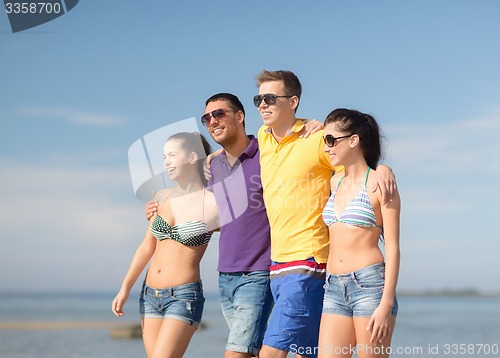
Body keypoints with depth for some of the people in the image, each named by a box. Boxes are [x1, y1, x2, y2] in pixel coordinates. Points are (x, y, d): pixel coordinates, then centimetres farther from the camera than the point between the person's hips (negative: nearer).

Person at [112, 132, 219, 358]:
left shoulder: (213, 204, -8)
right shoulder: (163, 198, 9)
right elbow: (147, 246, 14)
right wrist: (125, 288, 13)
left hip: (184, 297, -6)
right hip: (150, 295, 6)